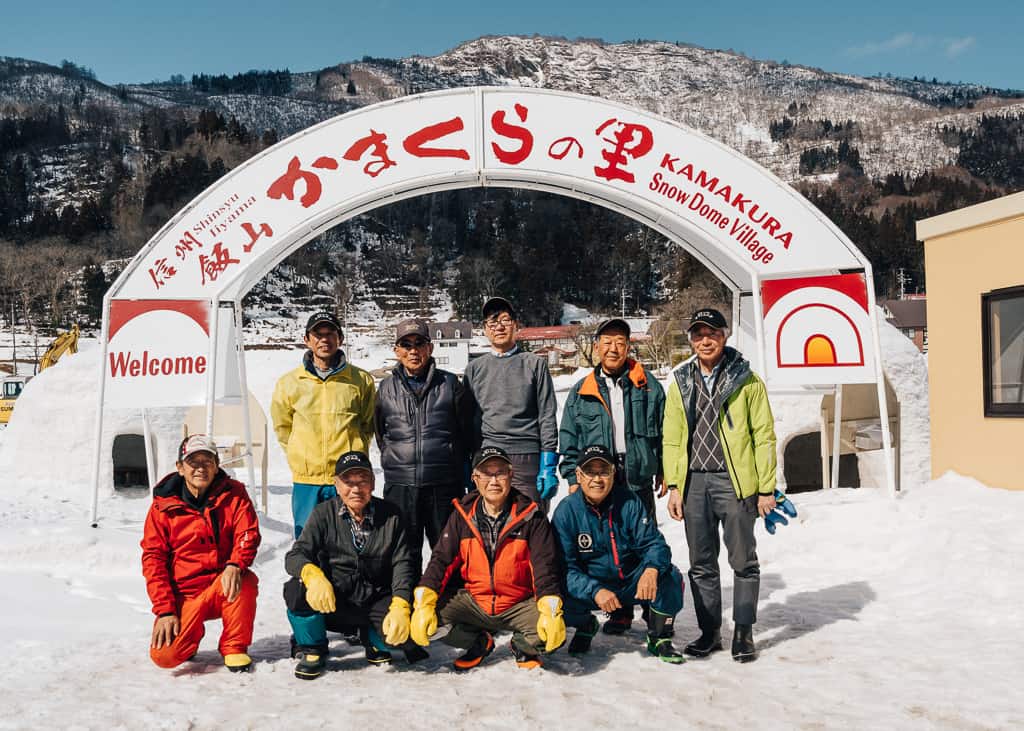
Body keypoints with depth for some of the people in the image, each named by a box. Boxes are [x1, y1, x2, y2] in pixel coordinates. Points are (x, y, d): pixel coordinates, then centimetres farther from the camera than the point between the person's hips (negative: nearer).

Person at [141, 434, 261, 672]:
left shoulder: (233, 494, -1)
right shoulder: (163, 506, -3)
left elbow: (248, 534, -12)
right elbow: (153, 558, -3)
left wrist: (235, 565, -35)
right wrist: (165, 610, -12)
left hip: (221, 588, 0)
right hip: (182, 595, 0)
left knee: (245, 580, -34)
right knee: (164, 655, -20)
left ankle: (234, 647, -8)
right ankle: (190, 634, 19)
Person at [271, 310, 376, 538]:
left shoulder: (361, 380, 4)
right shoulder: (289, 383, 6)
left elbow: (370, 424, 14)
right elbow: (282, 425, 17)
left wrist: (354, 453, 6)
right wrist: (300, 455, 10)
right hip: (306, 479, 1)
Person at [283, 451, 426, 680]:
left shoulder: (390, 515, 1)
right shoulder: (324, 513, -1)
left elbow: (402, 564, -4)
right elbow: (295, 556, -10)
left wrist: (400, 607, -22)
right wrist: (313, 575, -35)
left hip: (376, 603, 1)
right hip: (332, 603, 0)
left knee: (406, 629, -28)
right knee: (296, 588, -30)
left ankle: (374, 639, 11)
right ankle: (312, 650, -1)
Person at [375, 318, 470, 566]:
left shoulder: (450, 383, 3)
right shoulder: (387, 388, 7)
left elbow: (465, 430, 8)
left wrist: (455, 466, 9)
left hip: (444, 483, -1)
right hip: (400, 484, 1)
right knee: (405, 552, 9)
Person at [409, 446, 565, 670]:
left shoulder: (530, 516, -6)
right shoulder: (462, 515, 0)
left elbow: (545, 566, -12)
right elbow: (441, 559, -2)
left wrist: (551, 612, -28)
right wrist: (424, 604, -18)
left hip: (520, 605, -2)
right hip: (473, 603, 2)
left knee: (554, 634, -29)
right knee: (430, 617, -23)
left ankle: (523, 646, 10)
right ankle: (480, 643, 8)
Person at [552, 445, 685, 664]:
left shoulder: (628, 501, -10)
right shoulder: (566, 511, -13)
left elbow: (654, 542, -11)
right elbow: (565, 567, -16)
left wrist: (651, 570, -35)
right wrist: (595, 591, -34)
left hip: (633, 584, 1)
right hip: (588, 587, -1)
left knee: (671, 577, -26)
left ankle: (659, 638, 1)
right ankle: (586, 626, 8)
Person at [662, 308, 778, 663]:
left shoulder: (746, 380, 0)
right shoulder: (680, 383, 11)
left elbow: (764, 435, -1)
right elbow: (672, 439, 12)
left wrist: (767, 487, -5)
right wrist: (674, 486, 5)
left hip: (735, 481, -3)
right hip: (694, 482, 4)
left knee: (743, 560, 3)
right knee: (701, 563, 10)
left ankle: (744, 632, 15)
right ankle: (709, 631, 21)